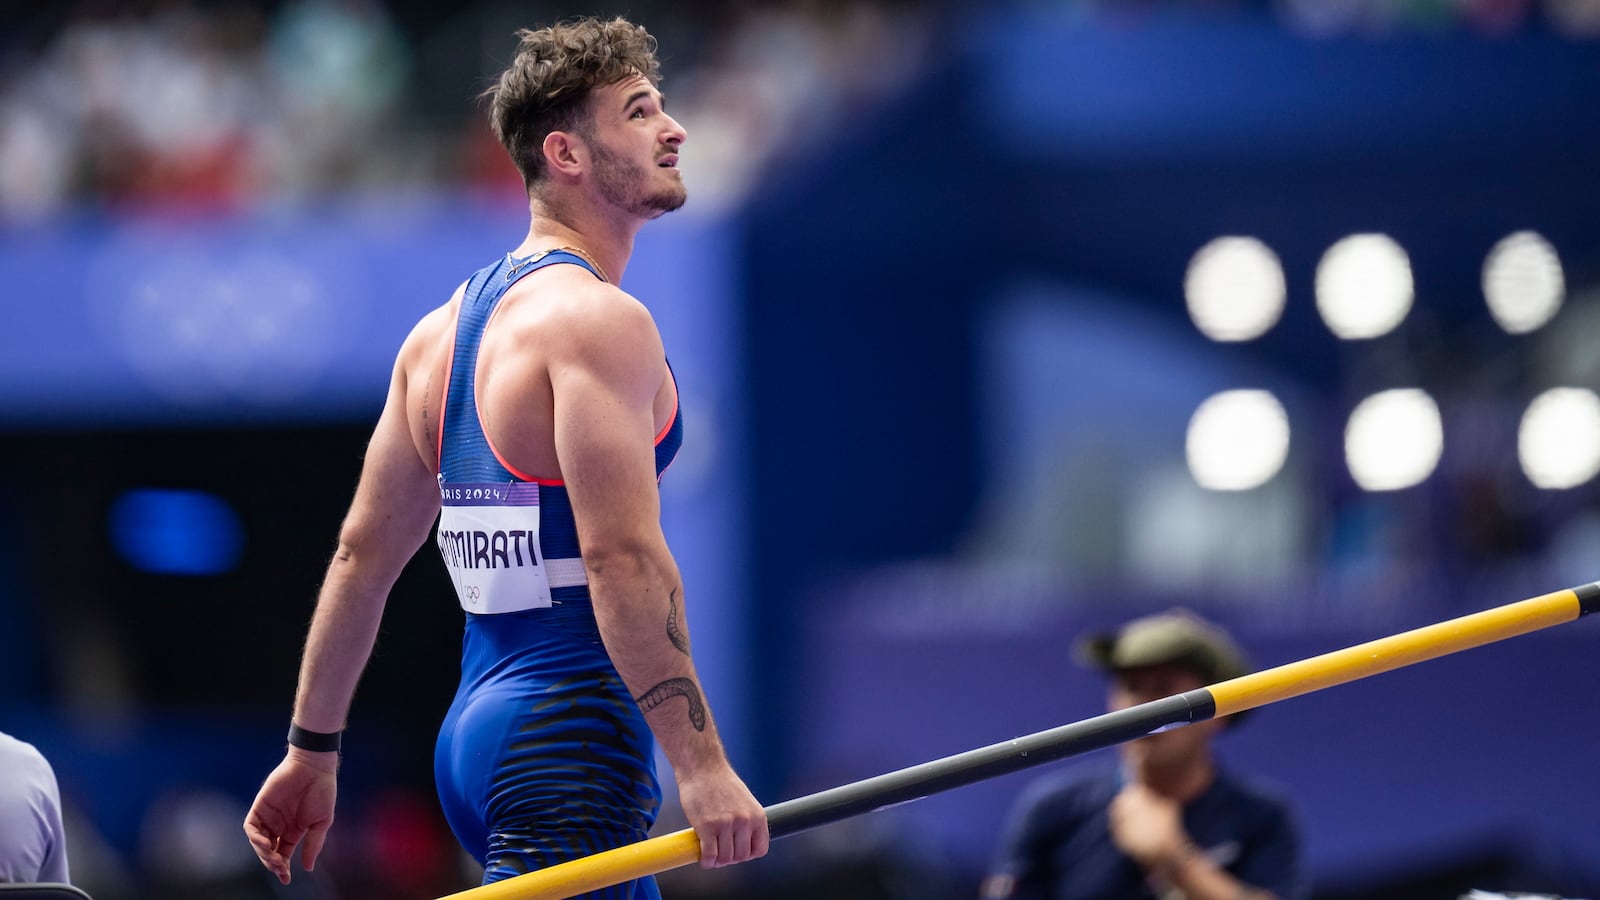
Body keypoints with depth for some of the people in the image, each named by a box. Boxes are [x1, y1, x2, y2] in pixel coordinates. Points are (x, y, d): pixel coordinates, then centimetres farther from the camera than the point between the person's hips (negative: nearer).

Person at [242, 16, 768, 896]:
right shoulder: (598, 319, -11)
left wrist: (312, 750, 22)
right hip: (573, 738, -10)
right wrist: (700, 763, -23)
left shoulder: (444, 328, 16)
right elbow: (622, 555, -21)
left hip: (478, 727, 10)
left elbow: (364, 551, 18)